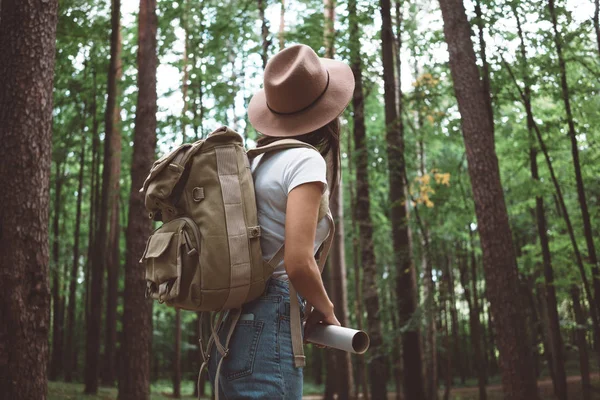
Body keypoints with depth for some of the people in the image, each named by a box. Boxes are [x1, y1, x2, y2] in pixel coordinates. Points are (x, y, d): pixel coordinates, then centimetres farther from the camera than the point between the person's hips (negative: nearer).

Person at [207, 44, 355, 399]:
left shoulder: (257, 160, 12)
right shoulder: (305, 161, -10)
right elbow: (299, 264, -20)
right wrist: (326, 310, -1)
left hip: (230, 325, 8)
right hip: (266, 330, -8)